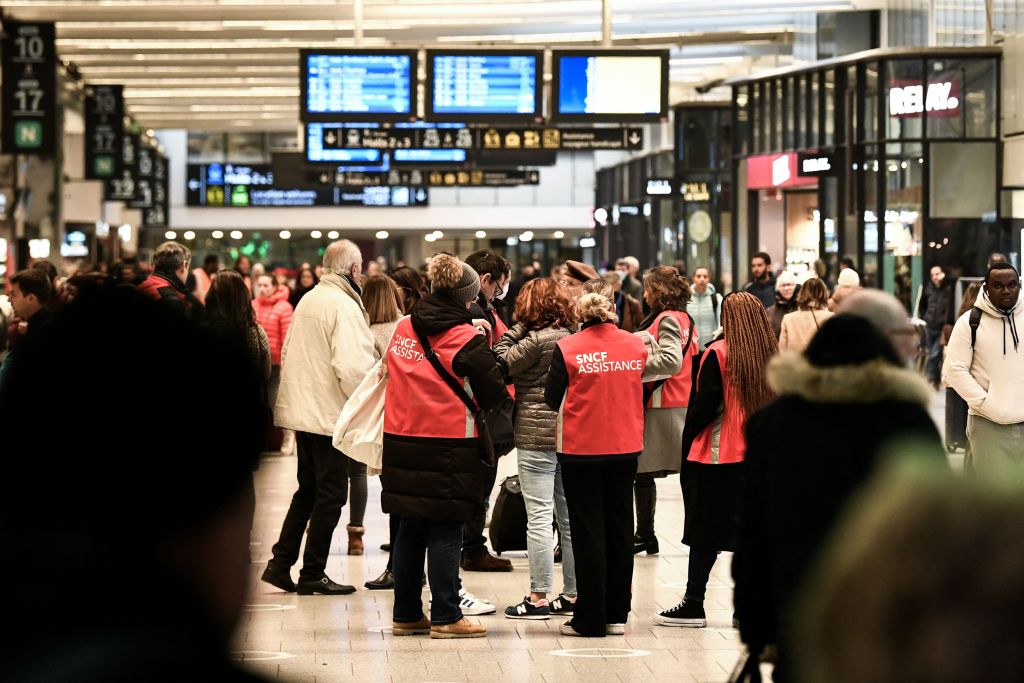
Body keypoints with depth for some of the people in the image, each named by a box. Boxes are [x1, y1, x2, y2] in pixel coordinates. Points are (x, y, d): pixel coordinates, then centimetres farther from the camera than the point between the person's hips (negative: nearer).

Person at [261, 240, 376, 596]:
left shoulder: (307, 300, 11)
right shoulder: (344, 306, -16)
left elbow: (287, 353, 17)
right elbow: (352, 366, -24)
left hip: (301, 410, 9)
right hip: (331, 414, -9)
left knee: (308, 490, 18)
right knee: (331, 493, 1)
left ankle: (280, 564, 16)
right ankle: (312, 574, 5)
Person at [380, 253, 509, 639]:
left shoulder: (403, 329, 6)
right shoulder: (468, 340, -11)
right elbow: (496, 395, -6)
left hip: (401, 444, 6)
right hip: (450, 448, -6)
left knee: (410, 531, 12)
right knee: (446, 534, 0)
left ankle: (406, 615, 17)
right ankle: (445, 617, 3)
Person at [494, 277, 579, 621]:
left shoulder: (537, 339, -14)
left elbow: (502, 362, -9)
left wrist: (518, 327, -4)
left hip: (537, 435, -8)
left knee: (539, 517, -4)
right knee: (570, 516, 11)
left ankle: (539, 597, -3)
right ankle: (572, 594, 17)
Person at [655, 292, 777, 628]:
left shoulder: (719, 353, -10)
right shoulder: (773, 354, 3)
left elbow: (706, 404, -13)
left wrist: (688, 439, -3)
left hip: (718, 455, -4)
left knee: (705, 531, 4)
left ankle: (693, 604, 8)